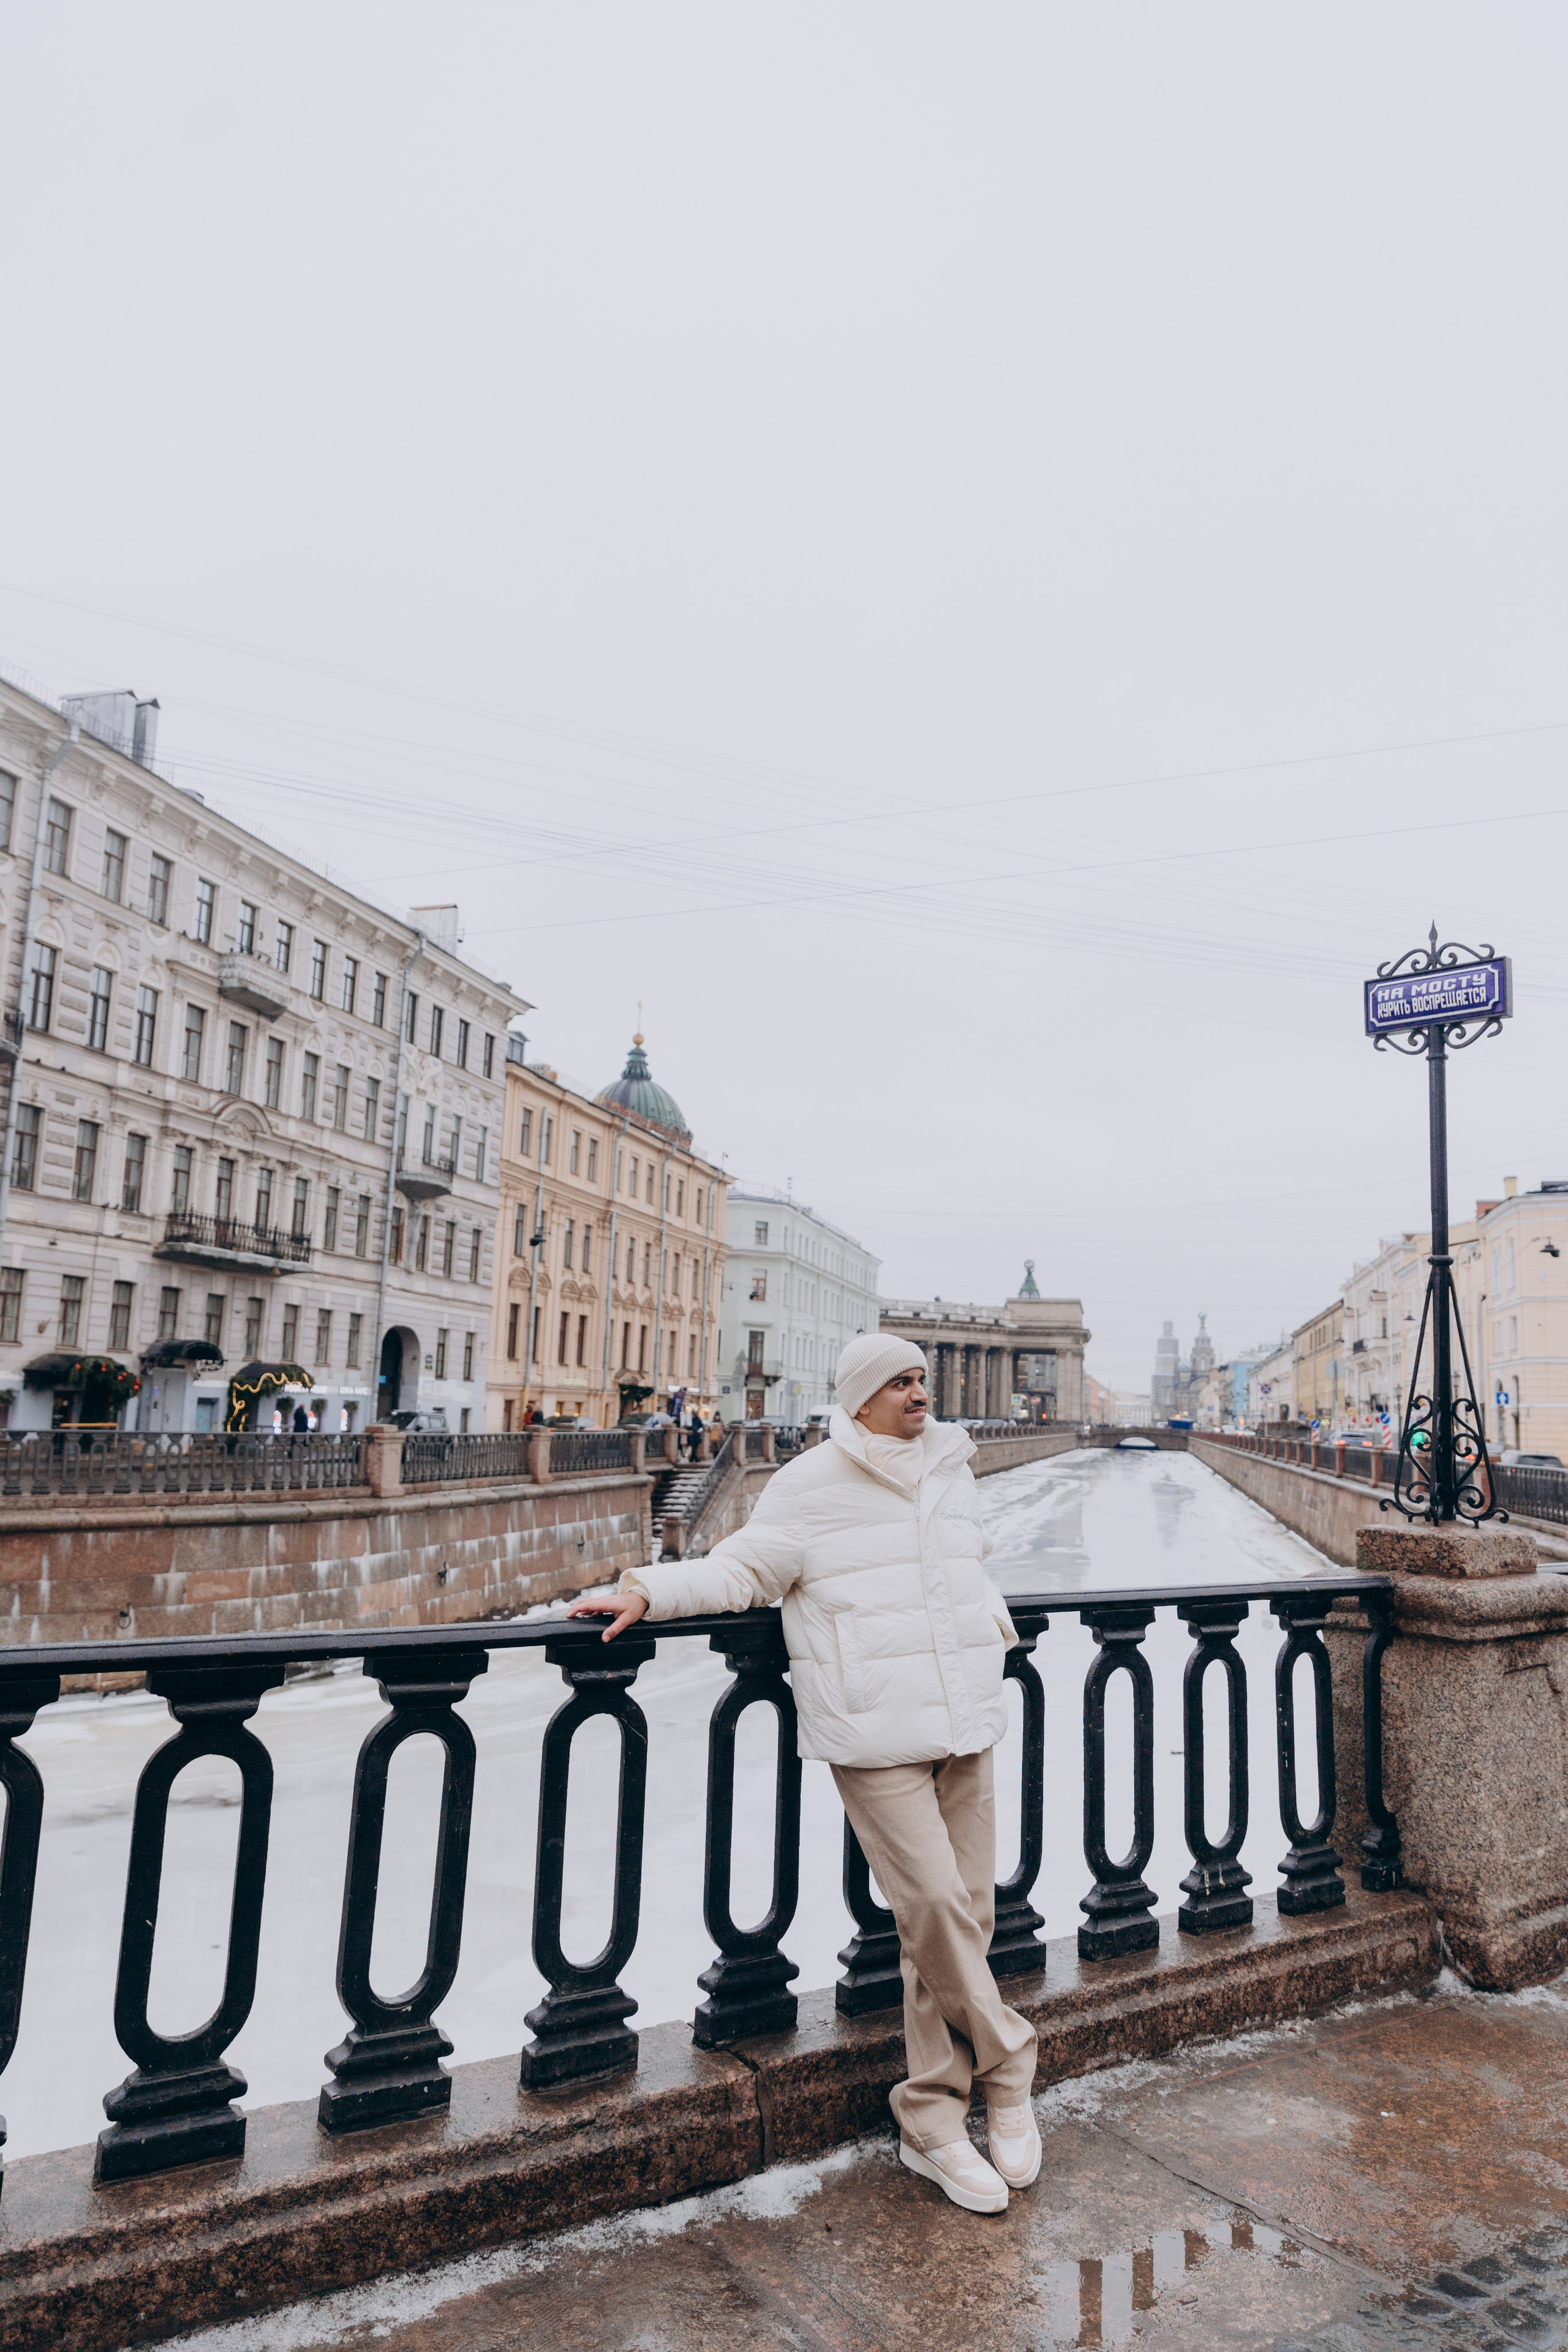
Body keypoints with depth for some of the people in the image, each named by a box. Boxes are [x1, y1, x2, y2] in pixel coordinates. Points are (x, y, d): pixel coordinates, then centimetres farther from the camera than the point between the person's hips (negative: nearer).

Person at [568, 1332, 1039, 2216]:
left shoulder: (954, 1474, 15)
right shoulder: (810, 1485, -4)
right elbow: (740, 1571, -2)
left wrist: (993, 1624, 18)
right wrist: (647, 1591, -13)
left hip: (964, 1722, 6)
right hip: (874, 1731, -6)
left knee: (964, 1914, 8)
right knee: (935, 1902, -12)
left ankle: (932, 2119, 22)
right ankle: (1007, 2068, 12)